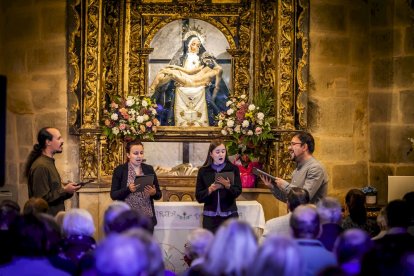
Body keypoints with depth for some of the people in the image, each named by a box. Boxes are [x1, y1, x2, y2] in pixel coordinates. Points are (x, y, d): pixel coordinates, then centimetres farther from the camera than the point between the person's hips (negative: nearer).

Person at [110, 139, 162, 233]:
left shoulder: (149, 169, 7)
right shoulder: (120, 170, 0)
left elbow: (159, 195, 10)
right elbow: (113, 195, -3)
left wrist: (154, 193, -12)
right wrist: (128, 189, -19)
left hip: (147, 218, 2)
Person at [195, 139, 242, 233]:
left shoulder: (233, 169, 3)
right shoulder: (203, 171, 4)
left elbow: (238, 191, -4)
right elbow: (199, 196, 2)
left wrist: (228, 185, -23)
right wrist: (210, 189, -16)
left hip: (230, 215, -1)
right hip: (210, 217, 1)